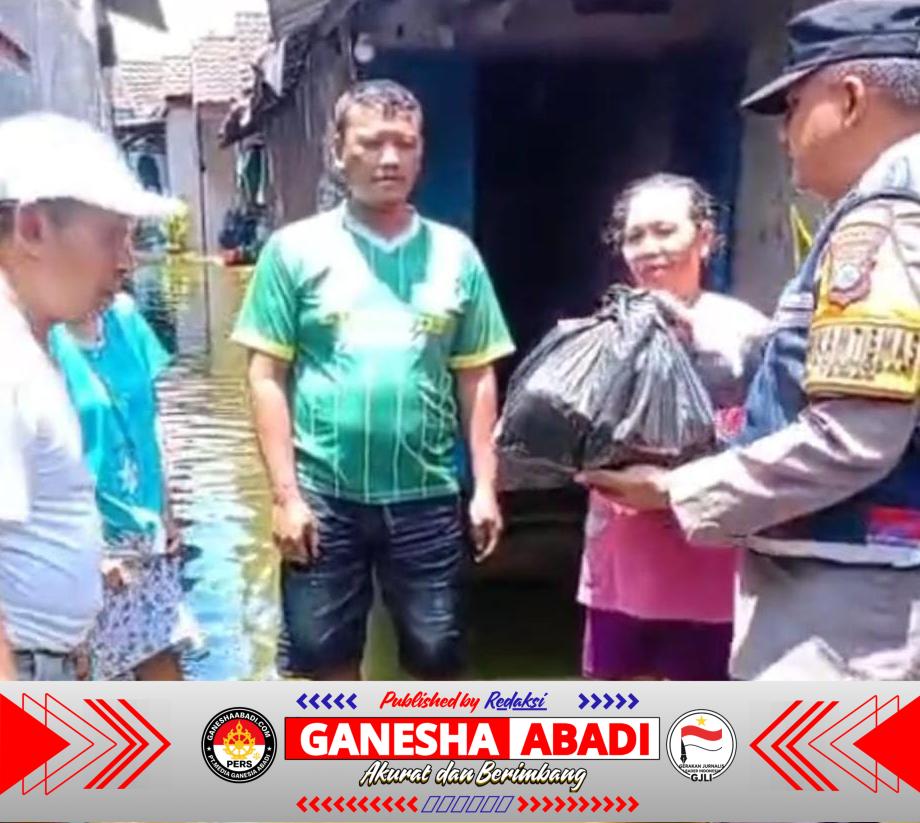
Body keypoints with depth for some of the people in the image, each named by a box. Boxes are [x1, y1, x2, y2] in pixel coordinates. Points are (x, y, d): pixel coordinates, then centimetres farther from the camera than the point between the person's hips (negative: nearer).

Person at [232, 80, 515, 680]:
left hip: (427, 494, 1)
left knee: (438, 653, 13)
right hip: (325, 494, -1)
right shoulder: (296, 249, -2)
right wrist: (285, 493, -7)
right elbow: (268, 376, -3)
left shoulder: (455, 254, 3)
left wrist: (485, 485, 2)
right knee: (327, 653, 12)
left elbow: (476, 378, 6)